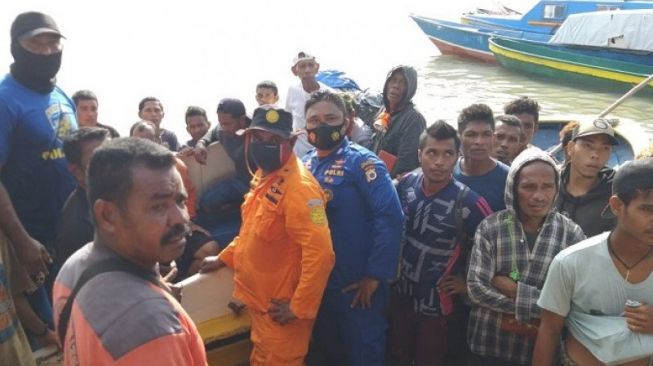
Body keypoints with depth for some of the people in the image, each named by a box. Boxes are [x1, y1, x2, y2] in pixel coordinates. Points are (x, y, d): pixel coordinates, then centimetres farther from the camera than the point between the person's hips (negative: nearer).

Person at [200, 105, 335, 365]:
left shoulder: (299, 187, -25)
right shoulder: (263, 175, 5)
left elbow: (320, 253, -30)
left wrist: (299, 307, -24)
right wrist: (224, 258, 18)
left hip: (280, 309, -9)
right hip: (259, 299, 9)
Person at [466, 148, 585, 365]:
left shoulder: (571, 234, -7)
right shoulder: (490, 227, -9)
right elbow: (476, 288, -14)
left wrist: (517, 291, -17)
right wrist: (538, 308, -16)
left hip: (542, 347, 0)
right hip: (488, 344, 0)